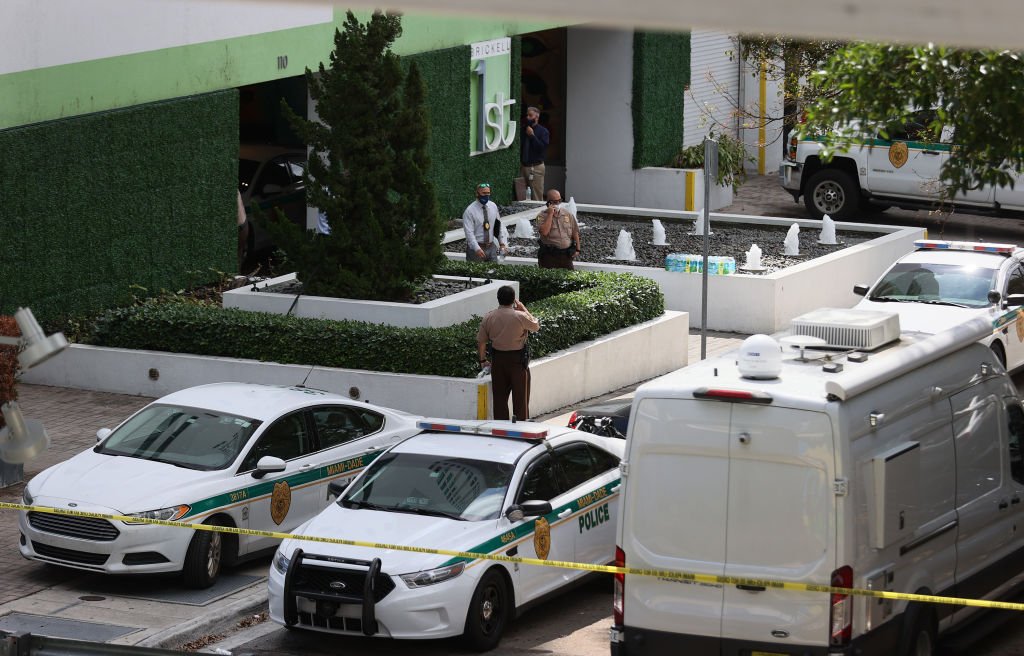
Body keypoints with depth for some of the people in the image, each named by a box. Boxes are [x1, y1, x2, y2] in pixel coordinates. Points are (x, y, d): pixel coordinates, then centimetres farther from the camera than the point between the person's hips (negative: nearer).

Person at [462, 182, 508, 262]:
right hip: (476, 247, -5)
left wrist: (503, 243, 0)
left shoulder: (493, 206, 5)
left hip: (491, 247, 5)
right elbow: (469, 232, -18)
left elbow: (498, 227, 11)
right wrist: (477, 249, -28)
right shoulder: (470, 211, -12)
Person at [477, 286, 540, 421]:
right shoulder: (520, 317, -16)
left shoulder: (488, 317, -3)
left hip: (497, 360, 4)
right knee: (520, 397, 6)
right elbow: (536, 326, 3)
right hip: (517, 359, -4)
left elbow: (480, 341, 2)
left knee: (499, 396, 11)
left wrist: (483, 360, 15)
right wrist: (523, 308, 9)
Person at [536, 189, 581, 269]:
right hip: (549, 255, -3)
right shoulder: (542, 216, -5)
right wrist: (550, 214, -18)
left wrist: (577, 250, 7)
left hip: (566, 254, 3)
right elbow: (544, 232, -22)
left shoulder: (567, 214, 7)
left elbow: (575, 233, 13)